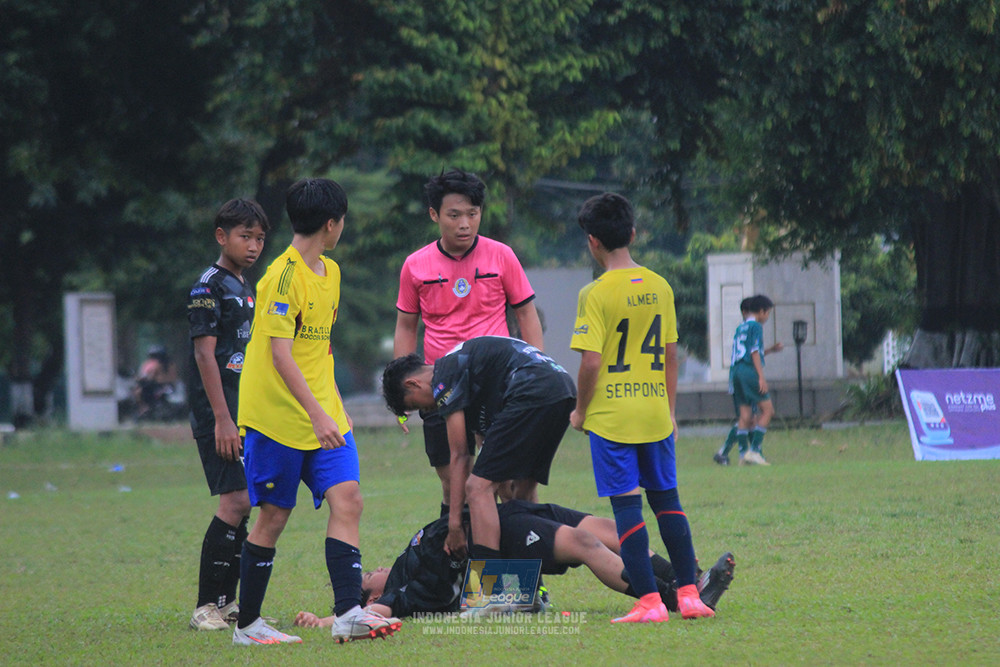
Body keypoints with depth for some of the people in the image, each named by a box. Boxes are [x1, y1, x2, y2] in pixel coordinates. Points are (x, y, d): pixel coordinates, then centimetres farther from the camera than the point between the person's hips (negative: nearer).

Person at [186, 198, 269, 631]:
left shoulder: (244, 288, 18)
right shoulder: (209, 287, -9)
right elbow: (205, 354, -15)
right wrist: (222, 419, -20)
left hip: (246, 413, 9)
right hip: (218, 411, -9)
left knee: (246, 504, 7)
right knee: (236, 501, -14)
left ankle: (226, 601, 13)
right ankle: (206, 607, -12)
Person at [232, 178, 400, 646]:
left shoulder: (329, 273, 14)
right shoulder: (283, 276, -15)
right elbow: (280, 353, -21)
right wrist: (317, 414, -27)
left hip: (322, 414, 8)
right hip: (278, 414, -7)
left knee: (346, 498, -9)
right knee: (274, 515, -1)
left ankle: (348, 612, -16)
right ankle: (247, 624, 12)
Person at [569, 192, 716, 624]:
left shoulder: (596, 294, -12)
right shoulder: (659, 287, 5)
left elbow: (591, 362, -16)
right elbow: (670, 355, 11)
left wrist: (580, 411, -2)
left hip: (611, 415, -5)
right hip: (655, 412, 5)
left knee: (627, 506, -2)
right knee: (667, 500, 13)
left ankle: (649, 601, -5)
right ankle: (688, 594, 10)